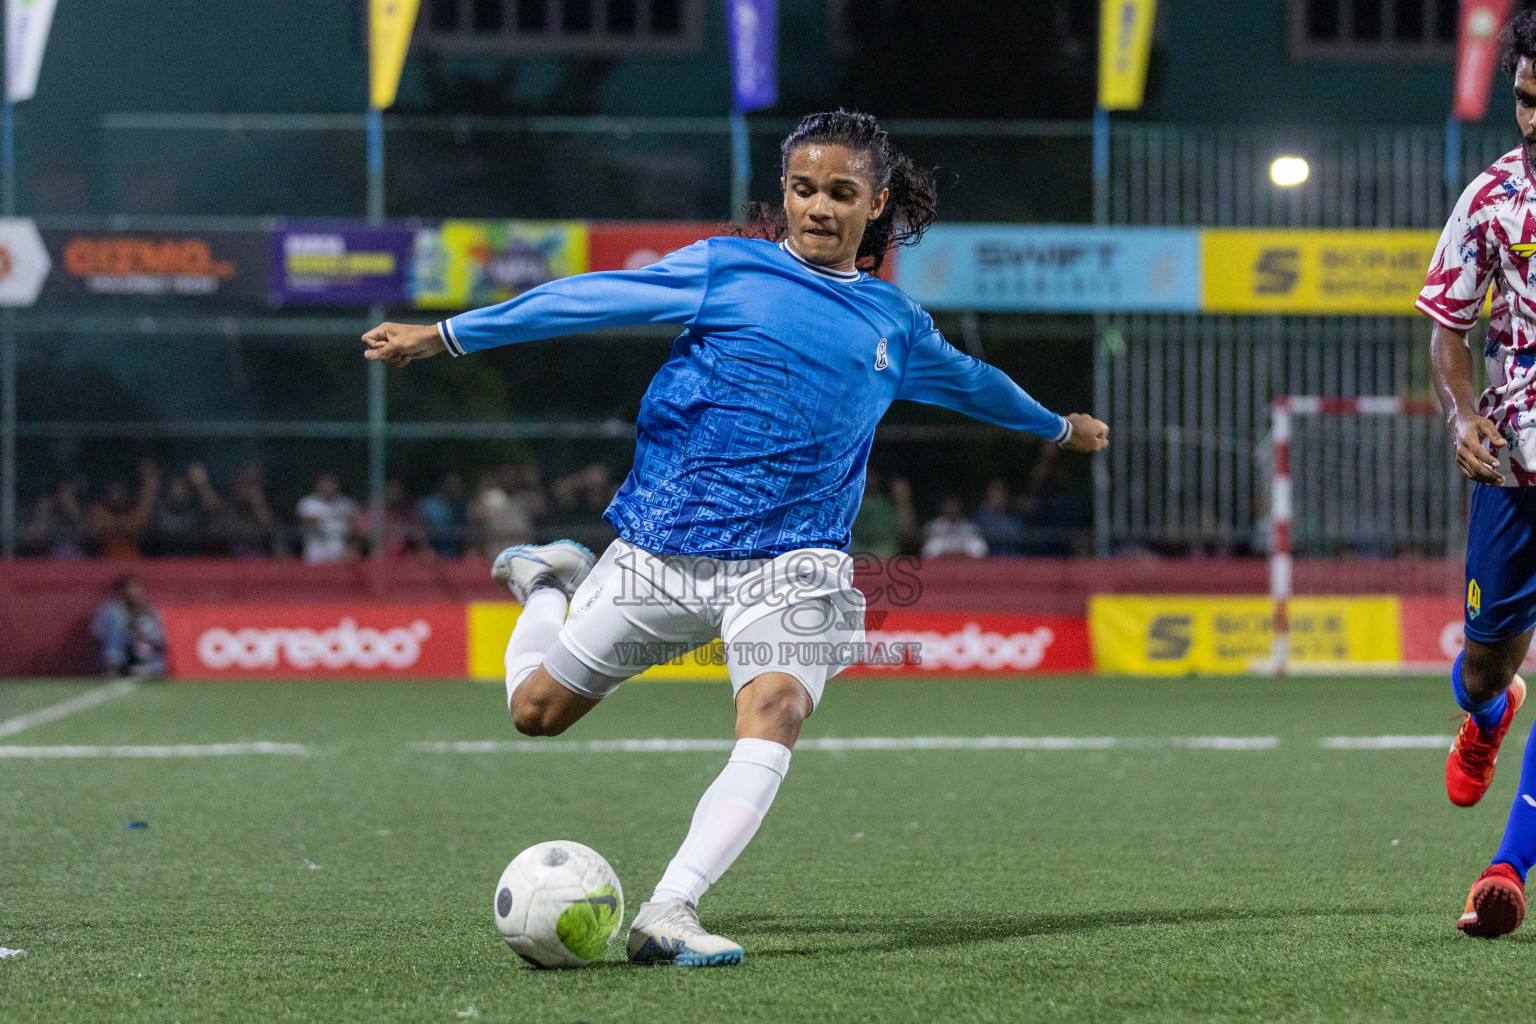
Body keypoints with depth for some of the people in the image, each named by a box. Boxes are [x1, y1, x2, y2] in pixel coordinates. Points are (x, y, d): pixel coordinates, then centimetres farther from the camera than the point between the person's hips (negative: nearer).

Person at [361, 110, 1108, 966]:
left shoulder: (895, 324, 15)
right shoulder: (727, 270, 3)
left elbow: (967, 380, 36)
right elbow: (587, 300, 3)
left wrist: (1059, 425, 50)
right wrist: (443, 336, 3)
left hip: (788, 562, 1)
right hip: (665, 543, -1)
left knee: (776, 710, -28)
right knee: (538, 709, 3)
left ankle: (669, 912, -35)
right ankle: (552, 583, 38)